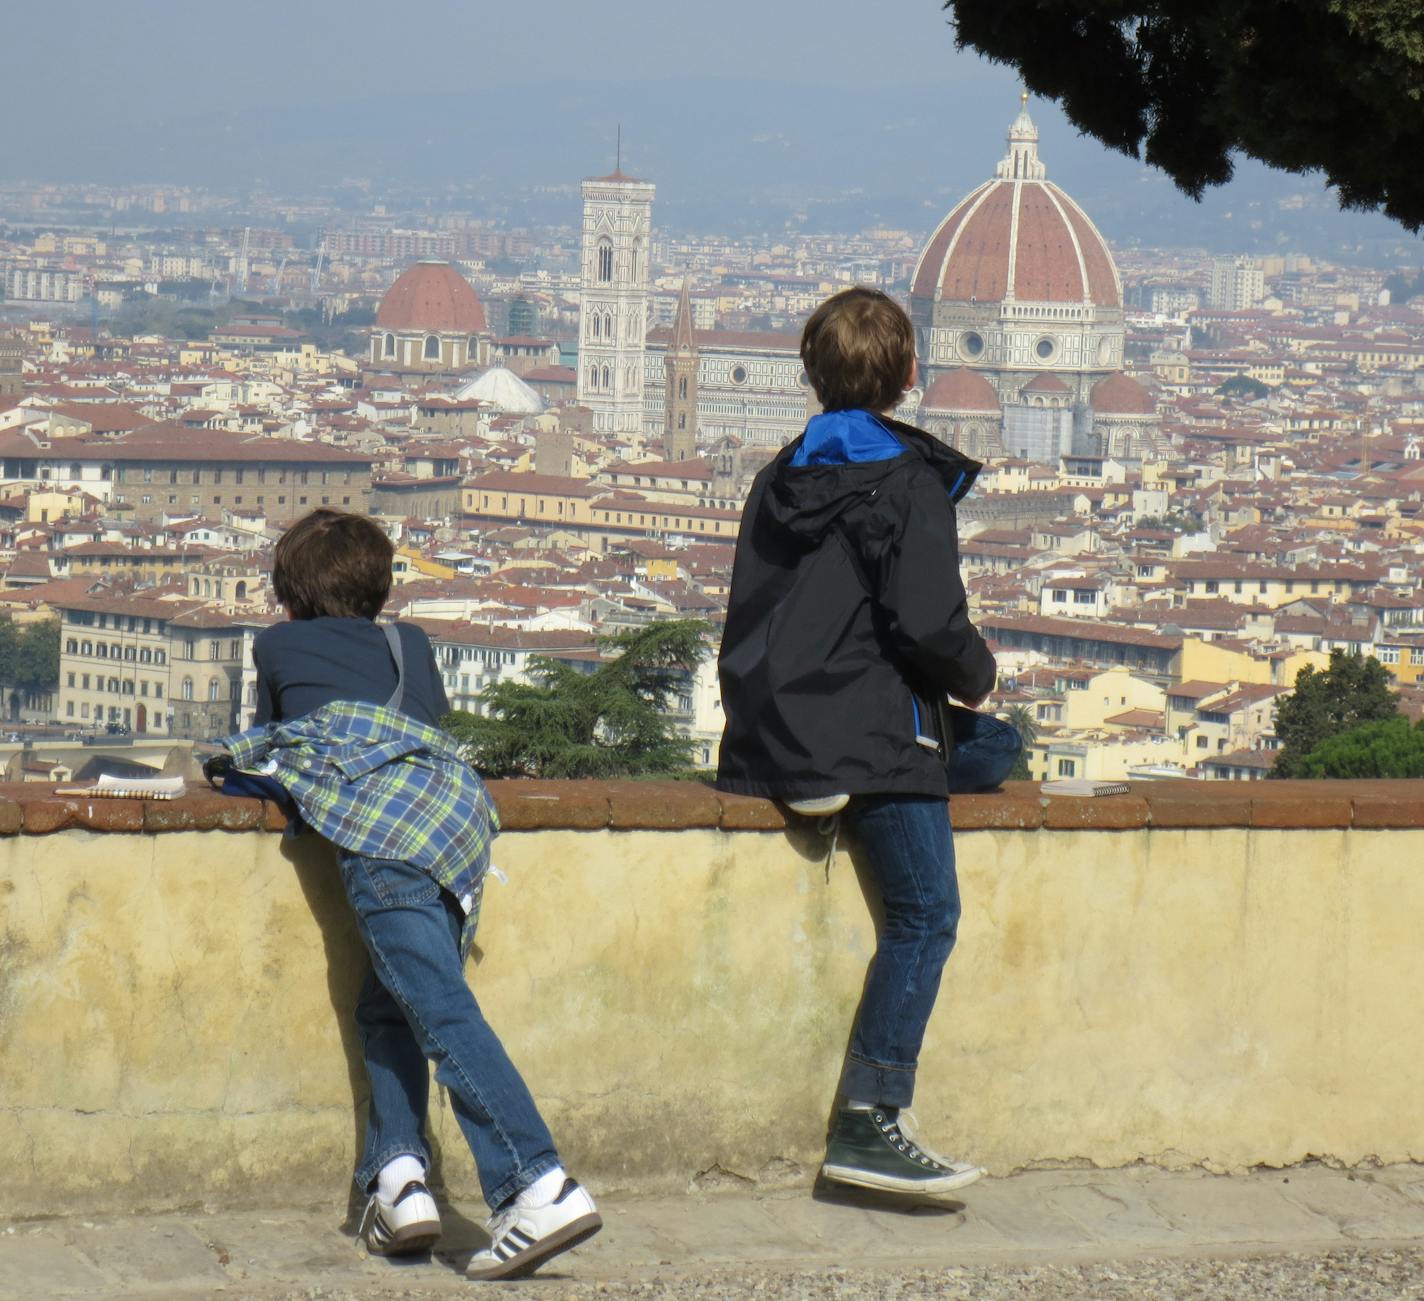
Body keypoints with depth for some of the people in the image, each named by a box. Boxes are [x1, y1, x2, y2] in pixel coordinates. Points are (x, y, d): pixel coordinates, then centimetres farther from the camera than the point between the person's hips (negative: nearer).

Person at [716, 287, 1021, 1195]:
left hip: (777, 732, 8)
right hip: (867, 736, -8)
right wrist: (978, 671, 2)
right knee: (926, 914, -7)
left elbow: (758, 614, 18)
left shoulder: (782, 476, 15)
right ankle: (869, 1123, -18)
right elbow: (928, 622, -18)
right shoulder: (907, 481, -9)